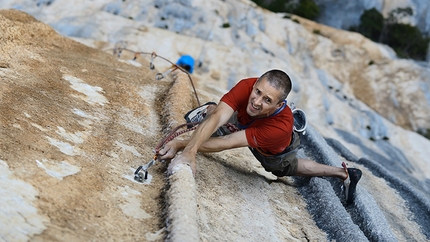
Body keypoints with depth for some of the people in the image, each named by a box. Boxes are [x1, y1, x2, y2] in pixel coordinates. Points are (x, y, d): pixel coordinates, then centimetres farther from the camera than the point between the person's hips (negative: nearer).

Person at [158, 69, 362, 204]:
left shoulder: (282, 126, -52)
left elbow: (226, 143, -53)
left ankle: (343, 173, 49)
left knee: (286, 169, 27)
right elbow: (217, 118, -54)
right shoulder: (247, 86, -45)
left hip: (272, 151, -2)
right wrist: (190, 150, -71)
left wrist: (181, 145, -57)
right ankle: (209, 109, 34)